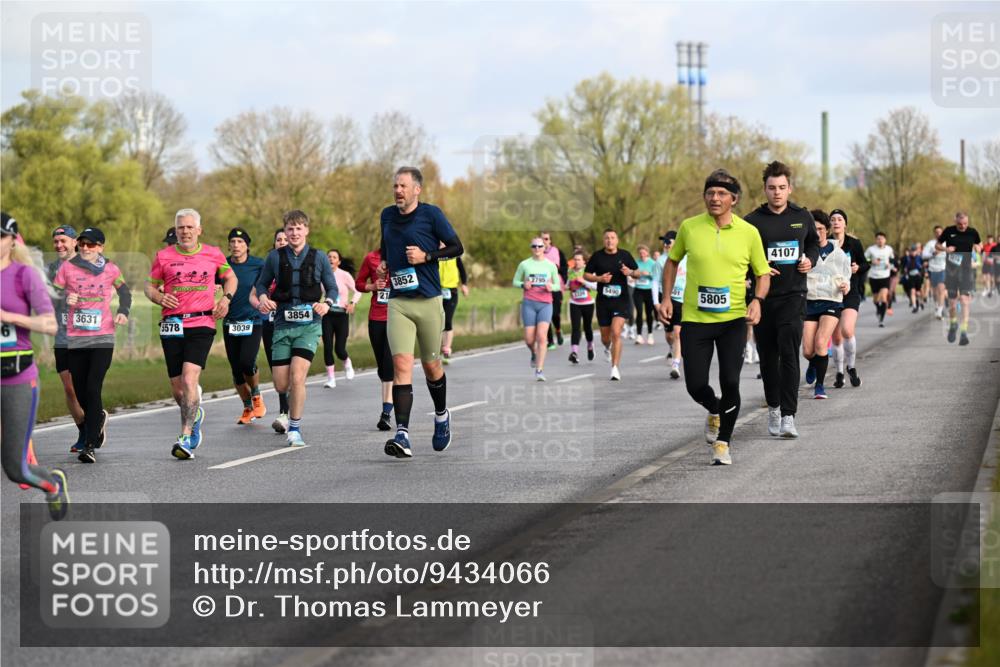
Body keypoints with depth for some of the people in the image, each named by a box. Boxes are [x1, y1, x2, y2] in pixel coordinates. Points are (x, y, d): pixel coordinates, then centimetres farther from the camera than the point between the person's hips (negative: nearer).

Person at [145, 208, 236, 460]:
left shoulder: (213, 254, 7)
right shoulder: (163, 256, 6)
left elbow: (230, 277, 23)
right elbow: (149, 285, 14)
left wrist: (226, 298, 4)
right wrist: (159, 297, -8)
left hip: (202, 324, -2)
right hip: (172, 325, 2)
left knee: (189, 379, -19)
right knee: (177, 388, 5)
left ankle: (186, 438, -20)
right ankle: (195, 414, 39)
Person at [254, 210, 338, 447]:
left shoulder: (318, 258, 3)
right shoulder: (275, 257, 4)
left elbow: (332, 288, 10)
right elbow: (262, 283, 16)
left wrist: (327, 303, -11)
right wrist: (263, 298, -6)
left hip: (309, 325, -2)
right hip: (283, 325, 2)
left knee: (297, 377, -18)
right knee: (281, 385, -1)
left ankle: (295, 429, -5)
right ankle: (292, 413, 35)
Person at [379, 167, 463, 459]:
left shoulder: (431, 214, -4)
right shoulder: (387, 215, 10)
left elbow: (456, 247, 0)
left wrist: (426, 256, -12)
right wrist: (384, 263, 9)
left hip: (429, 301, -2)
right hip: (398, 302, 2)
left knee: (431, 366, 11)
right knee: (401, 363, -14)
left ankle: (441, 416, 40)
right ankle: (402, 435, -22)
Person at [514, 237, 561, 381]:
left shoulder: (551, 265, 6)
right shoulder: (524, 264, 5)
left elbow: (557, 285, 13)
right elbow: (515, 281, 13)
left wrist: (551, 287, -10)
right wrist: (523, 285, -9)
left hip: (545, 304, 0)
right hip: (529, 304, 0)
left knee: (541, 336, -15)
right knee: (529, 339, -2)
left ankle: (540, 370, -12)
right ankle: (534, 354, 35)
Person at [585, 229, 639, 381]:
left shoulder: (625, 255, 2)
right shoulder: (597, 256, 1)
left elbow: (638, 272, 12)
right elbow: (586, 275, 6)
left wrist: (630, 272, -11)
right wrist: (599, 278, -12)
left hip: (621, 300, -2)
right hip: (603, 301, 2)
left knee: (616, 332, -17)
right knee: (605, 335, 12)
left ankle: (615, 368, -12)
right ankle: (608, 348, 50)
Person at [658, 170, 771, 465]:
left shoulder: (749, 232, -2)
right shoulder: (689, 227, 0)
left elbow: (763, 273, 8)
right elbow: (672, 261, 16)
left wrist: (757, 300, -10)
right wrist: (667, 298, 7)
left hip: (733, 319, -1)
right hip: (694, 319, 1)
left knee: (730, 382, -9)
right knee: (695, 385, -2)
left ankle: (723, 443, 10)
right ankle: (714, 411, 34)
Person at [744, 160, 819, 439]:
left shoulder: (802, 216, 6)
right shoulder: (753, 221, -1)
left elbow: (814, 242, 22)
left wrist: (810, 260, 2)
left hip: (793, 295, -1)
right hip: (763, 296, 1)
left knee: (789, 353, -13)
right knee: (768, 356, 8)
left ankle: (788, 416, -15)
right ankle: (773, 408, 28)